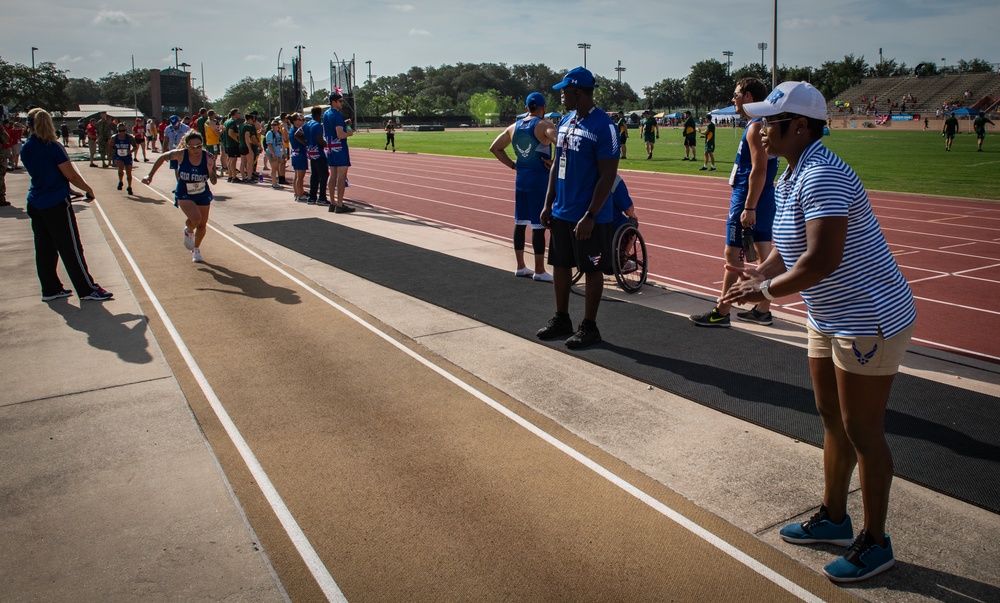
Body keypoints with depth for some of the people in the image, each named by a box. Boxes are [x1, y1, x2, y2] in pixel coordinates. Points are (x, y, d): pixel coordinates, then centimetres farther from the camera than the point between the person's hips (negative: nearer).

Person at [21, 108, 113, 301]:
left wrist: (67, 190, 20)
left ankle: (50, 289, 19)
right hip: (57, 204, -7)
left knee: (44, 248, 12)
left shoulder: (26, 149, 6)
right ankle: (87, 289, 4)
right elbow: (71, 175, -13)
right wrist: (88, 189, 2)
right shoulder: (53, 147, -14)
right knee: (71, 248, -2)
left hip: (36, 204, 7)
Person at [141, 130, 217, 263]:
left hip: (203, 195, 2)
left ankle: (196, 249, 39)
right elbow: (162, 158, -3)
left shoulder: (208, 158, -18)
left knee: (202, 225, 10)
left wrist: (210, 170, -35)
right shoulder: (180, 154, -21)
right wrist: (150, 175, -1)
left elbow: (214, 181, -15)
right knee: (195, 218, -26)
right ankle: (188, 231, 12)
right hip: (184, 195, -2)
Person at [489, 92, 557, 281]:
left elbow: (495, 148, 15)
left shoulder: (514, 127, 10)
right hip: (539, 180, -6)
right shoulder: (544, 125, -9)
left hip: (520, 179, 7)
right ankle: (539, 271, 4)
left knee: (520, 222, 13)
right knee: (539, 226, -2)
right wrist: (554, 163, -15)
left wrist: (513, 165, 12)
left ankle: (520, 266, 22)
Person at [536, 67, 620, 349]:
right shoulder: (565, 121, 10)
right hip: (561, 212, 8)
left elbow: (608, 176, -18)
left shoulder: (603, 126, -15)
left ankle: (589, 327, 15)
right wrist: (548, 204, 11)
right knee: (560, 265, 14)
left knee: (592, 271, 4)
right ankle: (561, 320, 28)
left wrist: (590, 216, -21)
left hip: (588, 216, -8)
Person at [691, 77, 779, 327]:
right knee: (764, 253, 11)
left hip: (749, 199, -10)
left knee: (733, 254, -5)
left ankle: (721, 312, 0)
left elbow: (759, 169, -23)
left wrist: (748, 207, -24)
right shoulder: (765, 124, 15)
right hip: (764, 199, 10)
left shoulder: (756, 127, -15)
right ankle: (763, 310, 19)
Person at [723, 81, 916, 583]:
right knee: (832, 419, 19)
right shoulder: (792, 176, 8)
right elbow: (791, 246, 16)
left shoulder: (822, 176, -25)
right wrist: (761, 274, -2)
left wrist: (766, 290, -21)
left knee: (862, 431, 2)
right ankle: (833, 518, 36)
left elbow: (821, 261, -33)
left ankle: (875, 543, 20)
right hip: (829, 319, 10)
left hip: (870, 320, -10)